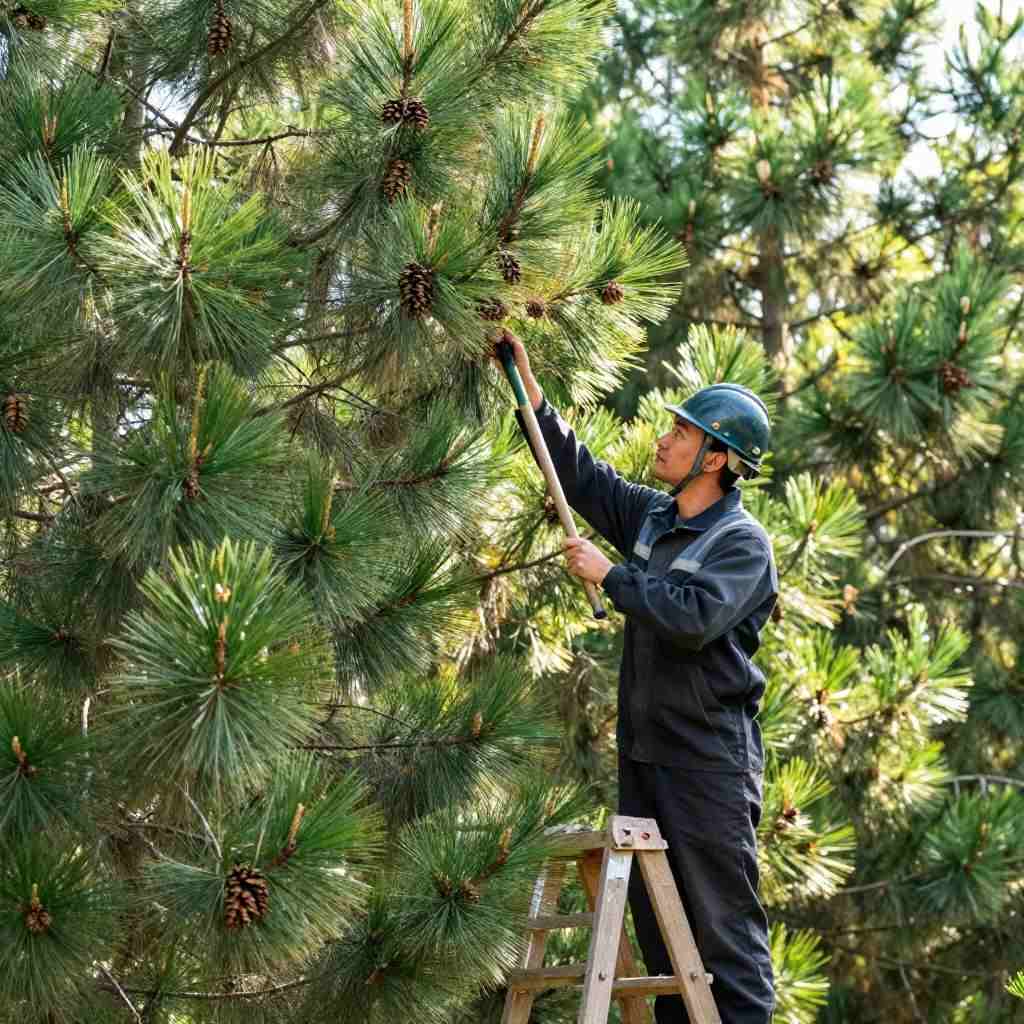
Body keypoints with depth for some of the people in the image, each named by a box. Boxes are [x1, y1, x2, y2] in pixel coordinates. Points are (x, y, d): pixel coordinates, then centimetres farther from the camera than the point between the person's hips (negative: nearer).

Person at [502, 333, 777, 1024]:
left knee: (724, 919, -7)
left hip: (709, 757, -8)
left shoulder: (743, 542, -12)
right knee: (655, 916, 12)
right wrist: (530, 390, 18)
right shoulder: (651, 516, 12)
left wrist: (609, 576, -16)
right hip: (644, 751, 8)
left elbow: (691, 617, -26)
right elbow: (580, 474, 23)